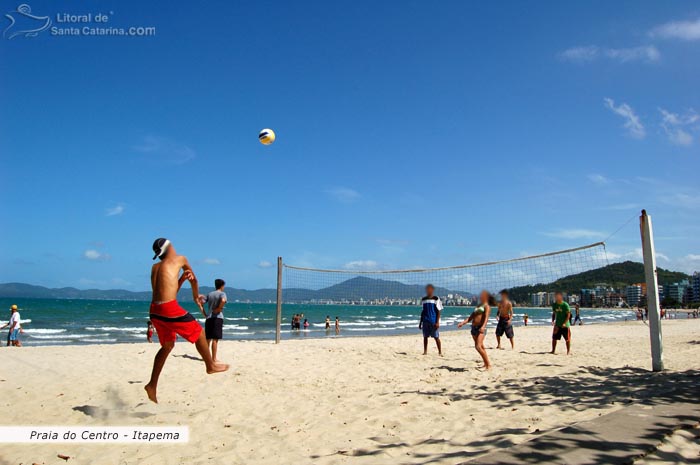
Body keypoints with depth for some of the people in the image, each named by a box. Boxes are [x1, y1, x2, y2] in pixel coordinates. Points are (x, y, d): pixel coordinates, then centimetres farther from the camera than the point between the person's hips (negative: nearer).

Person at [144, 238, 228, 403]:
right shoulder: (179, 259, 3)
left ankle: (152, 385, 22)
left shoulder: (155, 267, 19)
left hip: (155, 310, 8)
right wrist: (196, 297, 34)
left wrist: (182, 278, 12)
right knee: (199, 333, 10)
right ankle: (211, 365, 25)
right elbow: (194, 279, 19)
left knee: (167, 346, 21)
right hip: (169, 308, -7)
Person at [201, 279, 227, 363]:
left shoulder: (210, 294, 14)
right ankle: (214, 358, -2)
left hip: (208, 318, 6)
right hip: (217, 318, -6)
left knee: (208, 339, 14)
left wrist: (204, 313, 15)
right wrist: (219, 308, -12)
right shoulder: (222, 293, -3)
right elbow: (223, 300, -25)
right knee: (215, 339, -4)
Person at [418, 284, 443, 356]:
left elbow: (438, 311, -4)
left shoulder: (436, 299, -2)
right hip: (425, 321, 4)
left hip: (433, 321, -4)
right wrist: (420, 322, 15)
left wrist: (437, 322, -12)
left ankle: (440, 352, 3)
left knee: (436, 337, -3)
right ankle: (425, 351, 14)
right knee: (425, 336, 6)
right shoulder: (423, 299, 12)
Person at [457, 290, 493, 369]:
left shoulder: (487, 306, -1)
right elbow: (470, 317, 21)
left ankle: (488, 364, -13)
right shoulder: (478, 306, 22)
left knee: (478, 346, -19)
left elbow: (486, 317, -17)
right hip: (474, 328, 8)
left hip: (480, 328, -8)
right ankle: (486, 363, 22)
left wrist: (483, 326, -33)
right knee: (481, 347, 12)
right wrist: (462, 323, 8)